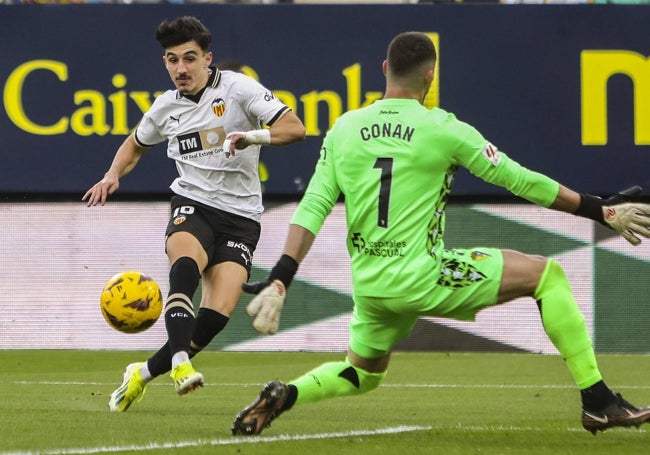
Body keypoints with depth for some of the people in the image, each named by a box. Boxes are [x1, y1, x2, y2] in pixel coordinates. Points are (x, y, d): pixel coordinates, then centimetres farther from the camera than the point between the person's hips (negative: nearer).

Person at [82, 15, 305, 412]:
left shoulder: (238, 88, -4)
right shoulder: (166, 107, 11)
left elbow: (295, 128, -11)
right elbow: (136, 144, 33)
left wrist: (253, 136, -29)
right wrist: (113, 175, 13)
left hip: (240, 217, -2)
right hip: (192, 205, 2)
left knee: (218, 315, -17)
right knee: (187, 262, -36)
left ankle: (146, 373, 1)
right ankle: (180, 362, -47)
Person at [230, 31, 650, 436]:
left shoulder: (344, 129, 5)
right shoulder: (443, 129, -8)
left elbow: (312, 209, 1)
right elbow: (520, 181, -3)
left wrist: (280, 281, 3)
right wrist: (603, 212, 5)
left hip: (368, 286, 5)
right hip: (421, 279, -5)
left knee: (361, 375, 30)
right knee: (547, 275, 6)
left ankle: (284, 395, 1)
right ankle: (599, 403, 1)